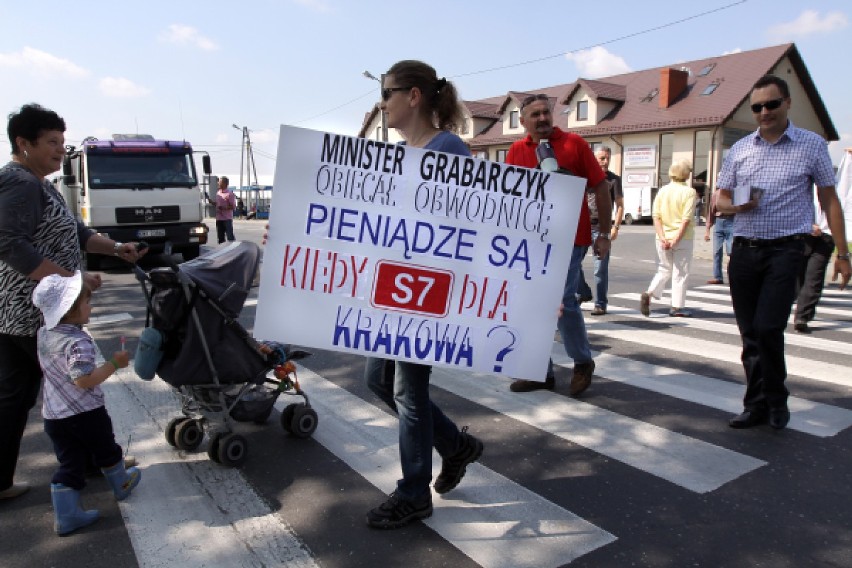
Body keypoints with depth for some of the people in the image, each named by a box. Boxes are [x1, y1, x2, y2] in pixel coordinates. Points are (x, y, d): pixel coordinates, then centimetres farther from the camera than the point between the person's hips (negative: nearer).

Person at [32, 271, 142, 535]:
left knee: (69, 464, 12)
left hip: (53, 416, 6)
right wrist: (114, 363, -23)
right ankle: (121, 484, 40)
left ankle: (65, 516, 13)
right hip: (86, 413, -6)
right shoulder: (78, 342, -25)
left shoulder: (44, 334, 2)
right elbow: (84, 380, -29)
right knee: (106, 451, 19)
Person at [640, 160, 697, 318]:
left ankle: (649, 293, -4)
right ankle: (677, 307, 12)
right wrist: (676, 239, -15)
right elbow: (686, 219, -16)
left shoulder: (662, 190, 3)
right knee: (681, 273, 8)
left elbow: (656, 216, -3)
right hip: (683, 239, -4)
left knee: (664, 270, 17)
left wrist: (662, 237, -7)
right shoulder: (689, 192, -9)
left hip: (663, 238, 4)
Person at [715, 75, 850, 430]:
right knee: (750, 334, 7)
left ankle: (776, 401, 10)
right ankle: (757, 405, 19)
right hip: (743, 250, 3)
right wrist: (734, 206, -10)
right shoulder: (740, 149, 11)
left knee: (768, 328, -13)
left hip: (785, 250, -3)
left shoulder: (812, 145, 4)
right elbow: (721, 199, 14)